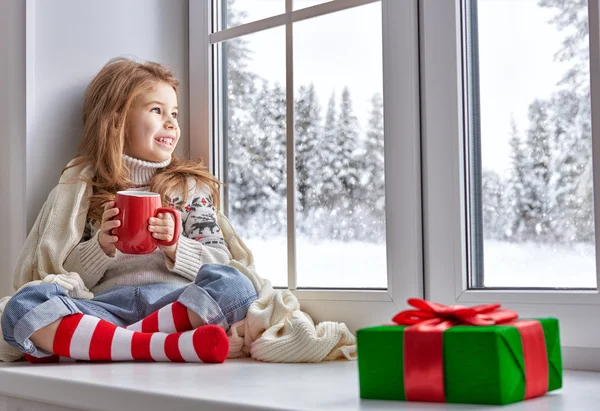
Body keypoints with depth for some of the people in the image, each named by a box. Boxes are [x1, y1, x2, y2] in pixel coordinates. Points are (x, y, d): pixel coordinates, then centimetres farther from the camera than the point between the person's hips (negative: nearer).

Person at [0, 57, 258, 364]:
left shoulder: (191, 186, 20)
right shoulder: (81, 186, 17)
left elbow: (222, 266, 11)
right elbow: (64, 276, 13)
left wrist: (175, 247, -7)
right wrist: (101, 246, -6)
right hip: (106, 307, 0)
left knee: (236, 286, -30)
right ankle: (170, 345, -37)